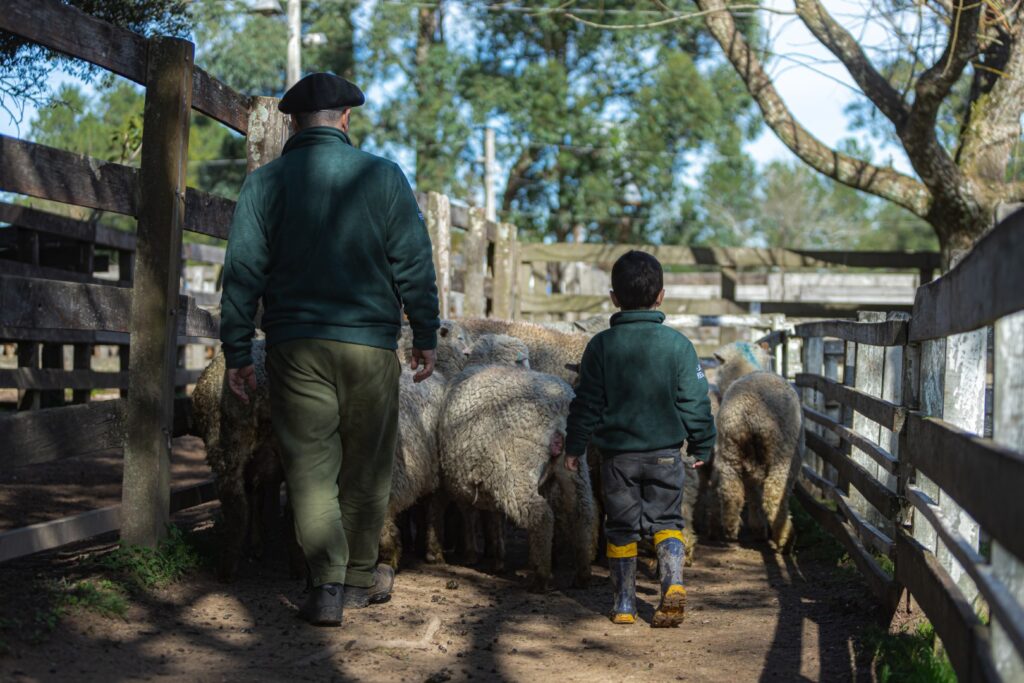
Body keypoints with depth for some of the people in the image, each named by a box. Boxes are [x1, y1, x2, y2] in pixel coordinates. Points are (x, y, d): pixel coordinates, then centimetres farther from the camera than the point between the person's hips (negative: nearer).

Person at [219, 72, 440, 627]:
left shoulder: (264, 183, 2)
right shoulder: (384, 176, 1)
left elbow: (242, 274, 0)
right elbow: (415, 266, 1)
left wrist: (237, 353, 6)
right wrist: (425, 337, 9)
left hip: (294, 346, 0)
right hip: (370, 343, 0)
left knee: (309, 465, 4)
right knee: (365, 466, 13)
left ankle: (327, 585, -5)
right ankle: (359, 578, 24)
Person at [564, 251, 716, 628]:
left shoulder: (601, 345, -4)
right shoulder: (677, 344, -4)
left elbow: (587, 402, -2)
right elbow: (694, 401, -1)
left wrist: (574, 446, 8)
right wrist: (701, 445, 11)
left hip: (617, 454, 0)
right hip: (665, 453, 0)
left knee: (621, 526, 10)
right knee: (666, 521, 11)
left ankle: (624, 604, 13)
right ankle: (673, 585, -11)